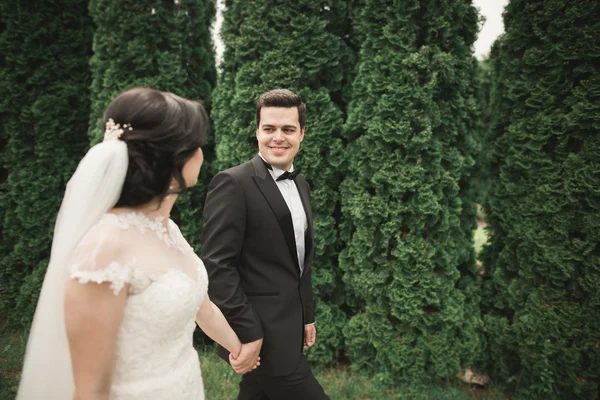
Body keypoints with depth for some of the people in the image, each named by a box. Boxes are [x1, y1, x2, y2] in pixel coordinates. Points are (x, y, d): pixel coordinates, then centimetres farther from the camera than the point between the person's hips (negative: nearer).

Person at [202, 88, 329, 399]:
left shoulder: (300, 185, 10)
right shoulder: (233, 183, -15)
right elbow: (217, 265, -19)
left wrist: (307, 316, 16)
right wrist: (246, 333, -20)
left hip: (286, 328, 7)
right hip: (260, 333, -7)